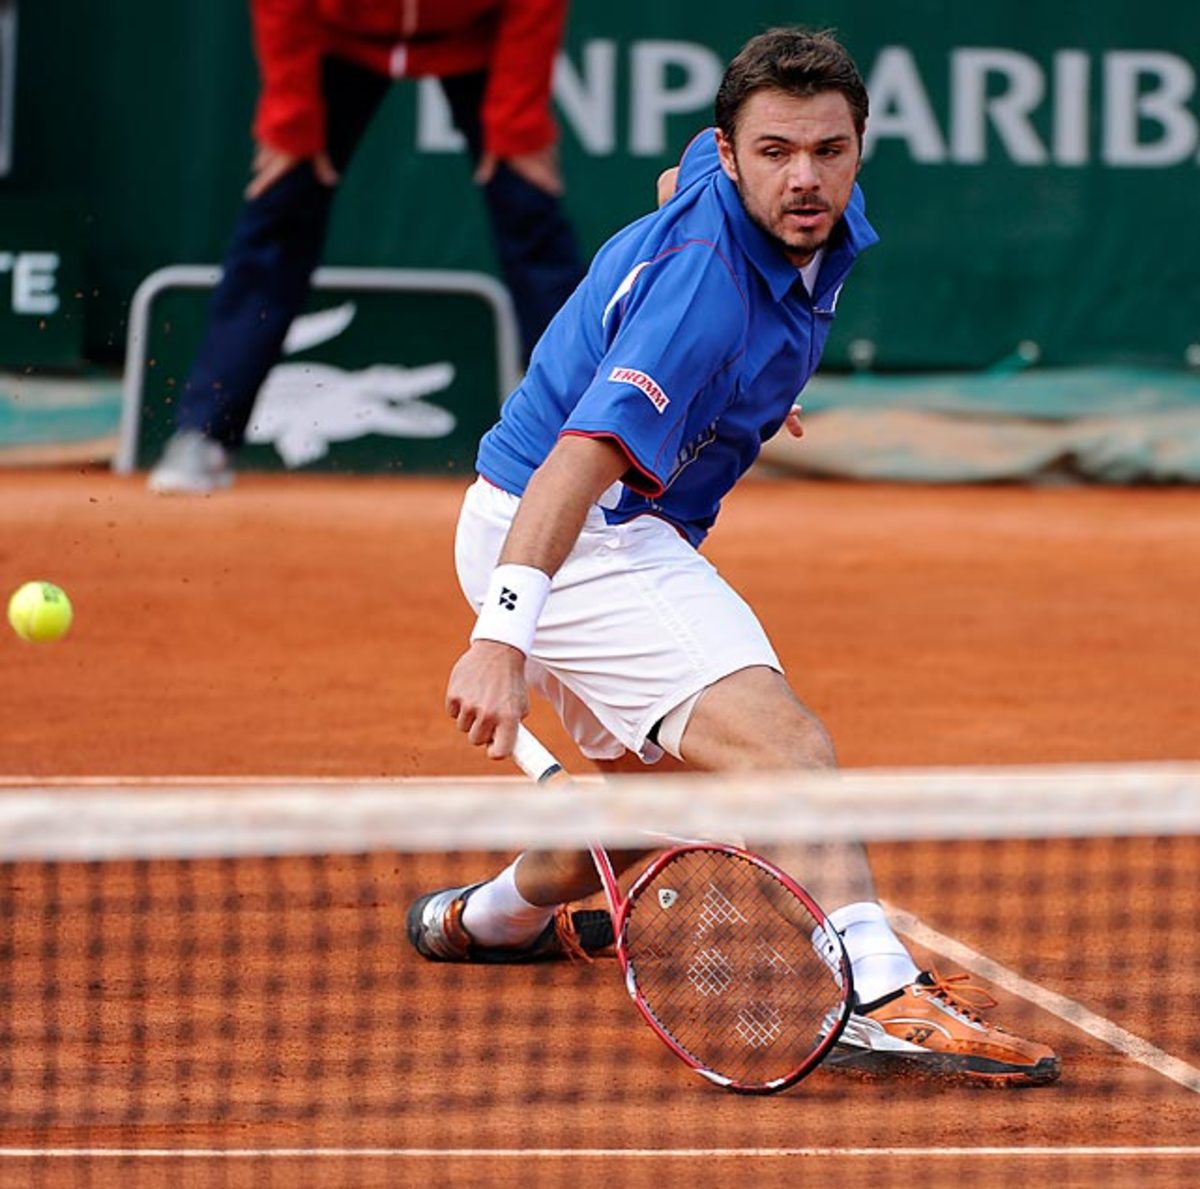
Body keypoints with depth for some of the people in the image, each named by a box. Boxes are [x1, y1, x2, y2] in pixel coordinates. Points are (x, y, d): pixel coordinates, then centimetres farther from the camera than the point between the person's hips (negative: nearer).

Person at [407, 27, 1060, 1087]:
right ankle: (883, 997, -44)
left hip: (621, 536, 10)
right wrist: (502, 638, -53)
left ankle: (489, 917, 56)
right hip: (559, 538, -10)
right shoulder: (705, 286, -31)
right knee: (781, 743, -28)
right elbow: (582, 459, -42)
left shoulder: (830, 223, -2)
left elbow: (680, 181, 23)